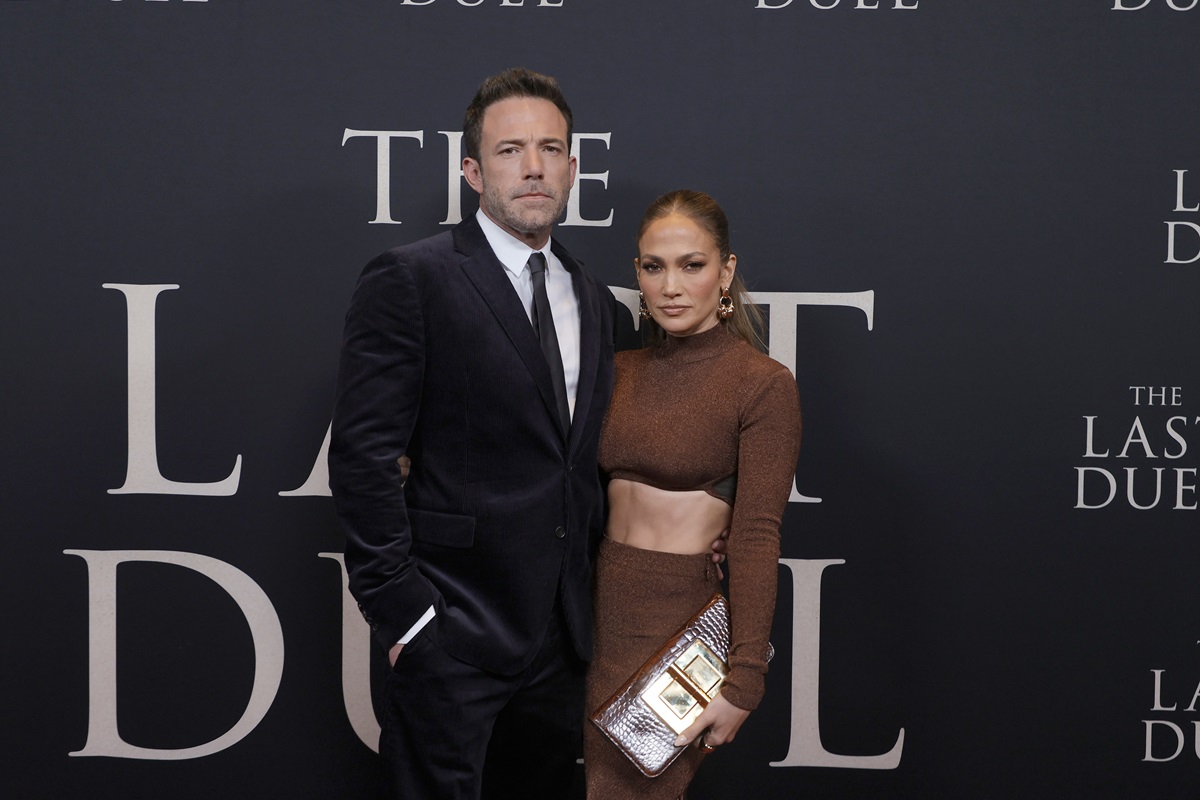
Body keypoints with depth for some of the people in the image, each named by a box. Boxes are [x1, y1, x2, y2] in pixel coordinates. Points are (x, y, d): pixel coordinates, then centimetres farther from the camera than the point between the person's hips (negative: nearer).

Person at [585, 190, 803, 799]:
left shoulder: (762, 384, -9)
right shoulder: (622, 371, 9)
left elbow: (756, 536, -14)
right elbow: (595, 494, 12)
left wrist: (744, 680, -18)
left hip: (685, 618, -6)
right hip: (605, 611, 6)